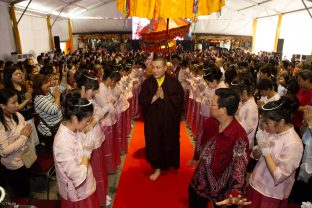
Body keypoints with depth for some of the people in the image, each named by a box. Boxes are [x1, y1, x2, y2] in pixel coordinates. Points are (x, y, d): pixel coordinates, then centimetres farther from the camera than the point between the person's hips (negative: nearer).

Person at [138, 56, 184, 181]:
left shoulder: (174, 82, -8)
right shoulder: (147, 83, -4)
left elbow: (180, 99, -14)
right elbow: (141, 101, -10)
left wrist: (165, 97, -20)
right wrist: (155, 97, -22)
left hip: (170, 120, -1)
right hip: (153, 120, 1)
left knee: (169, 142, 15)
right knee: (154, 143, 8)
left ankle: (170, 165, 40)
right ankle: (157, 167, 26)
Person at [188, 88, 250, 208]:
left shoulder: (239, 136, -30)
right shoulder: (210, 122, -10)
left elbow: (240, 165, -30)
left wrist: (235, 192, -44)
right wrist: (196, 157, 23)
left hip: (220, 188, -6)